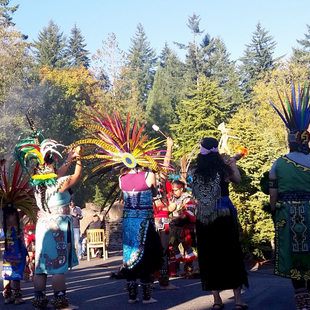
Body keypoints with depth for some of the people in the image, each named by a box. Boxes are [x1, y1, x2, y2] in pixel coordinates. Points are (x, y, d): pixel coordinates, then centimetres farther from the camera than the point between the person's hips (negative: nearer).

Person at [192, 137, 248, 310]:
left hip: (203, 218, 2)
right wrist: (233, 164, 29)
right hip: (224, 216, -2)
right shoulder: (223, 170, -9)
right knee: (232, 255, 6)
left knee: (209, 257, 9)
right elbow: (237, 179, 9)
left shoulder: (195, 172, -4)